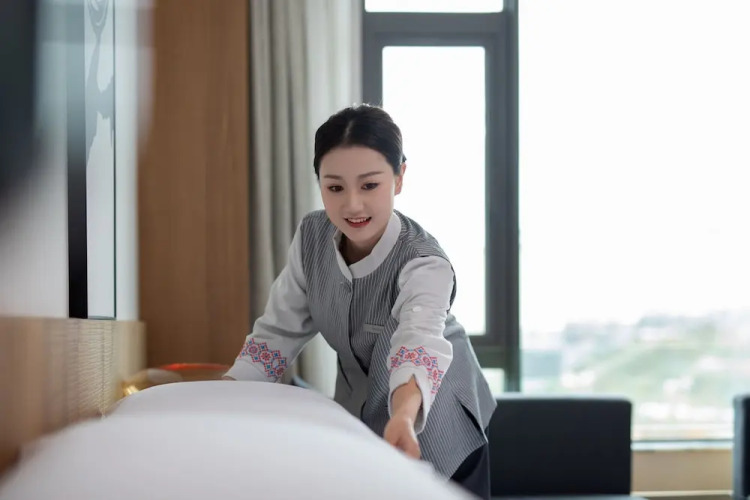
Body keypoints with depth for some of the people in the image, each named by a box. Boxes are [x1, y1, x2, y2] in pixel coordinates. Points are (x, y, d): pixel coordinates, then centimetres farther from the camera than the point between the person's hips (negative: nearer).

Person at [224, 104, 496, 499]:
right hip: (358, 417, 4)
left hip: (436, 429, -4)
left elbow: (420, 337, -50)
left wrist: (404, 414, -70)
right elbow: (279, 330, -6)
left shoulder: (424, 263, -31)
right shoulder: (312, 236, -15)